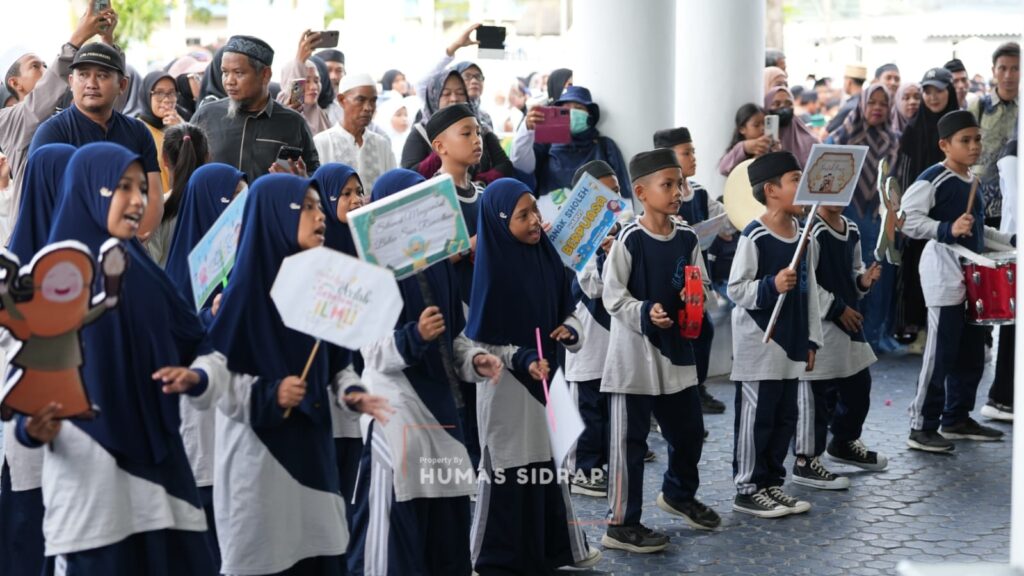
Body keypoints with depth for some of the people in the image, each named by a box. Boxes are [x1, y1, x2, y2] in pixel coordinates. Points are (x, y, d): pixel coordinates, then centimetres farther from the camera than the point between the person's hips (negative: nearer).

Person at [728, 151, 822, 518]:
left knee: (785, 418, 12)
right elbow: (735, 289, -13)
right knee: (756, 416, -1)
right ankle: (748, 489, 8)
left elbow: (810, 289, 15)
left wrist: (811, 339, 14)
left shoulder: (801, 233, 9)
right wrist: (771, 286, -29)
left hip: (790, 343, 8)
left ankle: (771, 483, 23)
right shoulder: (755, 236, -13)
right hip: (758, 342, -7)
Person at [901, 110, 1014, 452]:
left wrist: (1011, 241, 18)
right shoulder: (933, 179, -13)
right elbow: (906, 218, -22)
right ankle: (922, 428, 0)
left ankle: (957, 418, 26)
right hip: (944, 276, -9)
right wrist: (947, 229, -30)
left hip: (974, 275, 9)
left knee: (972, 354, 14)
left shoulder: (973, 181, 15)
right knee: (940, 354, -7)